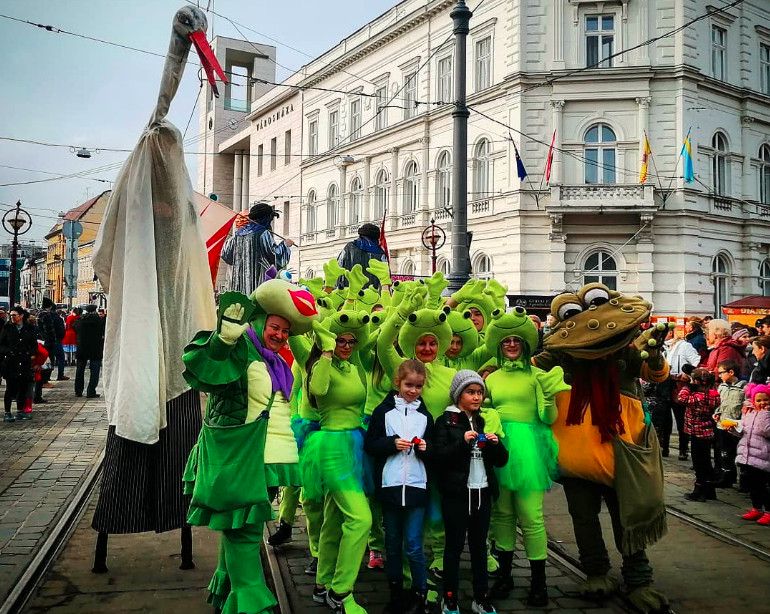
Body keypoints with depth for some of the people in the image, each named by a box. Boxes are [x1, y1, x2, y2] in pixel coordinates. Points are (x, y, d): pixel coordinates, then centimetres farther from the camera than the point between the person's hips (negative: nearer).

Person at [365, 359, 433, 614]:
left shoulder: (425, 415, 9)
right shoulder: (383, 411, 2)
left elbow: (434, 453, 14)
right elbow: (369, 445, -1)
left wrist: (425, 447, -7)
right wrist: (393, 443, -16)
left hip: (416, 486, 0)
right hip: (389, 485, 0)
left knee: (414, 547, -3)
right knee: (392, 544, 11)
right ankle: (396, 593, 24)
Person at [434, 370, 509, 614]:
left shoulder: (485, 422, 13)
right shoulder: (445, 422, -1)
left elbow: (501, 460, 13)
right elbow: (438, 456, -11)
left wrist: (495, 444, -7)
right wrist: (463, 442, -23)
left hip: (483, 492, 4)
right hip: (456, 493, -4)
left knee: (479, 545, 11)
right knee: (454, 546, 3)